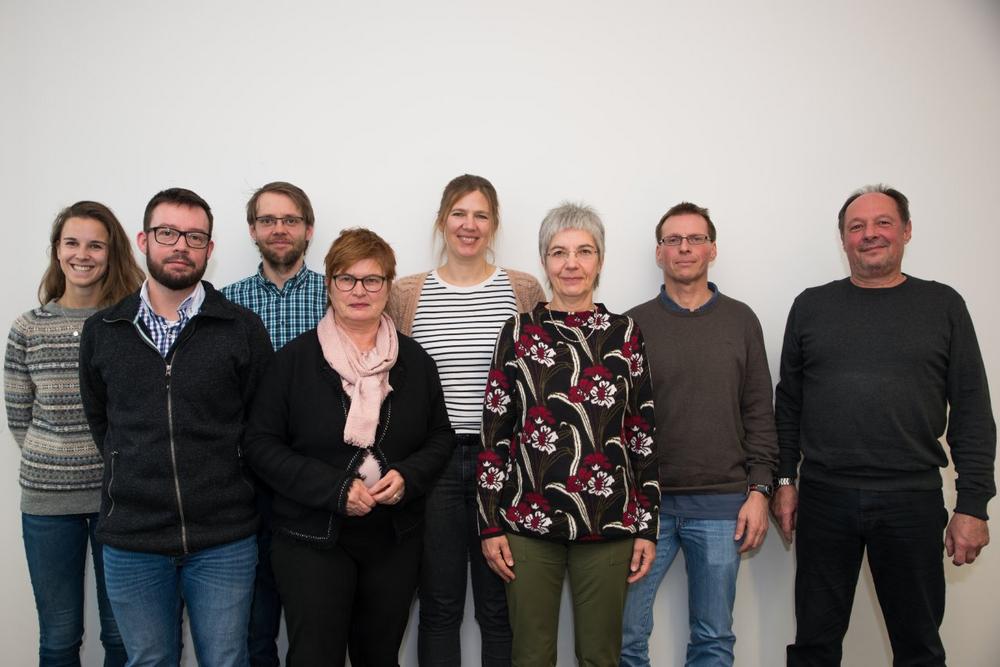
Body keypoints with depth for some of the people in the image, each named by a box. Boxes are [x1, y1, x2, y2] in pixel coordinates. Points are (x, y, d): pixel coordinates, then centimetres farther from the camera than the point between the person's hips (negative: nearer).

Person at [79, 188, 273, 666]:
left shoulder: (243, 328, -4)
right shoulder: (102, 331, 4)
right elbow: (98, 418, 14)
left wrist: (228, 485, 2)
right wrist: (134, 477, 8)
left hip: (224, 541, -2)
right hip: (131, 538, 2)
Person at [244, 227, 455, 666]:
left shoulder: (414, 359, 4)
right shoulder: (295, 358, -4)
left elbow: (441, 436, 10)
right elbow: (262, 444, -6)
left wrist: (408, 476, -11)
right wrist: (333, 489, -17)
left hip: (396, 539, 3)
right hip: (311, 539, -2)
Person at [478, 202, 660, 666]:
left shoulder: (625, 334, 4)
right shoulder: (518, 333, 2)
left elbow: (643, 434, 4)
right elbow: (494, 433, 1)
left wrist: (647, 525, 2)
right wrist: (489, 524, -2)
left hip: (609, 521, 1)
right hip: (528, 520, 0)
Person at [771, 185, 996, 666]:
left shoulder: (942, 305, 4)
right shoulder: (811, 306, 7)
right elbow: (789, 402, 8)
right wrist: (783, 481, 3)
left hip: (913, 499, 0)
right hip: (823, 496, 1)